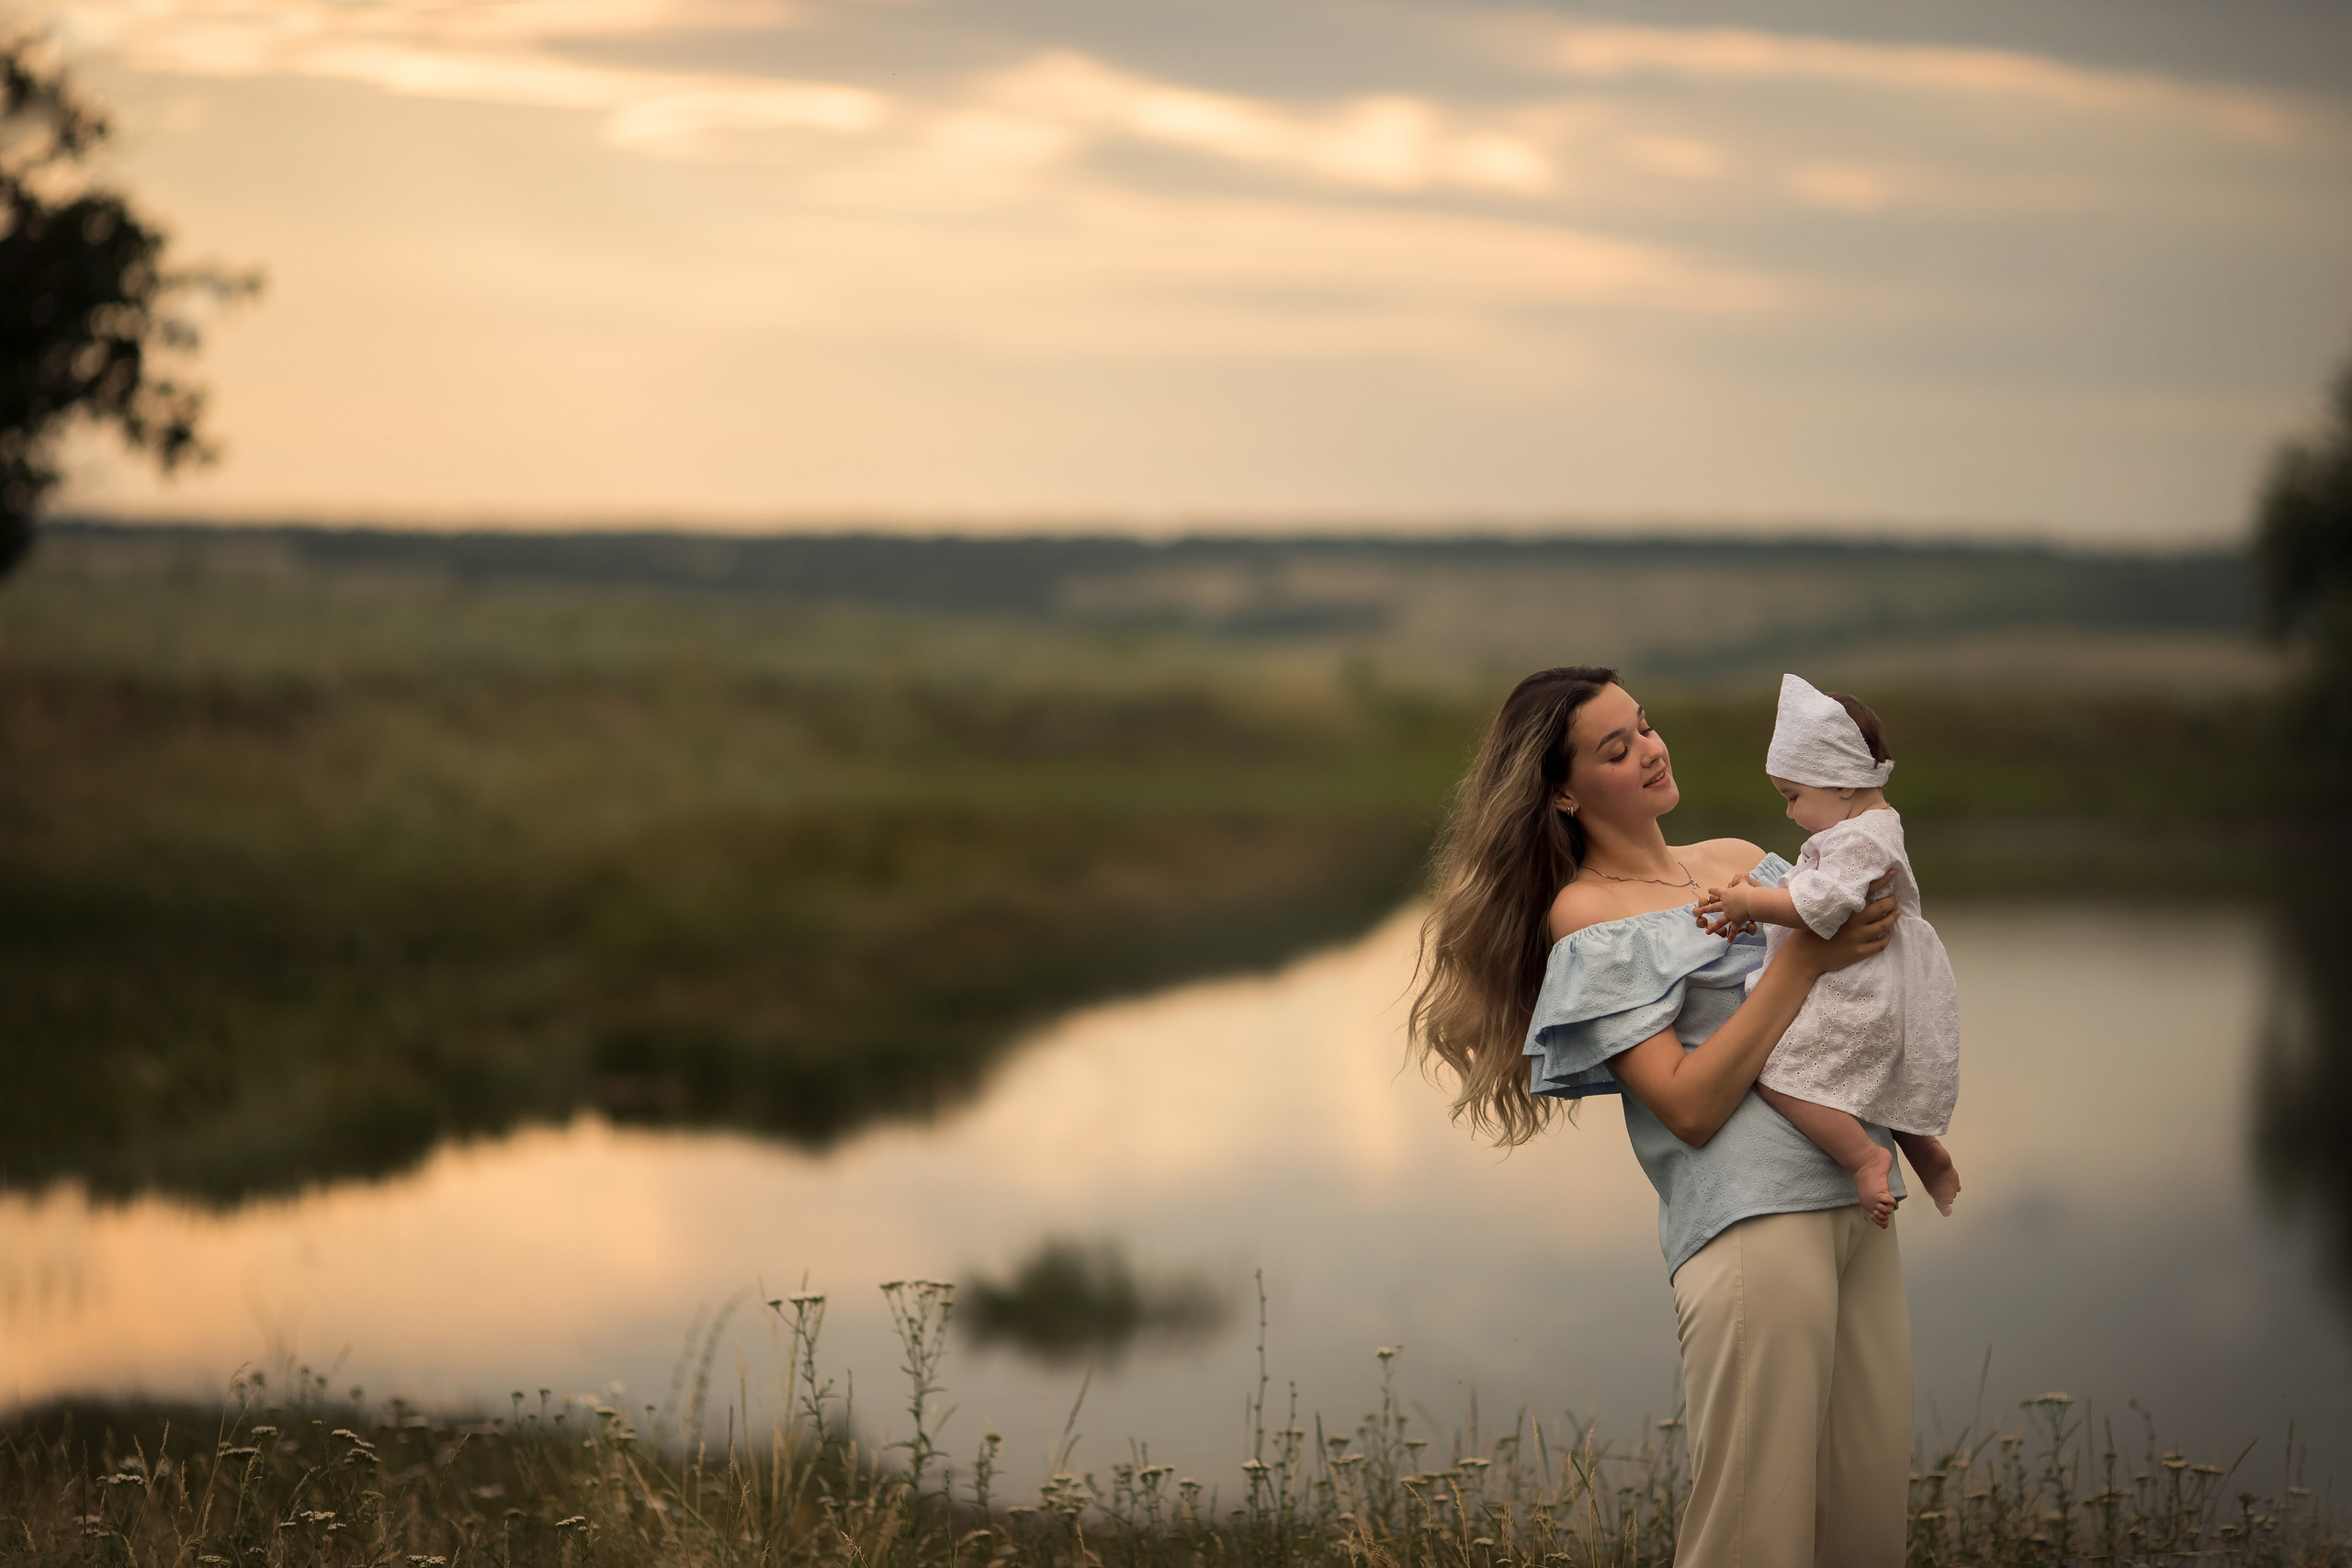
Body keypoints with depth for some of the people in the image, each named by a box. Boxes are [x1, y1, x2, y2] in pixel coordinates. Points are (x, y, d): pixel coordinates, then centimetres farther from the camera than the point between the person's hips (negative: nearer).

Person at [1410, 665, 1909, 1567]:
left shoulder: (1739, 860, 19)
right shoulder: (1587, 914, 0)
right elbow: (1689, 1104, -9)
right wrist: (1802, 960, -12)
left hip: (1858, 1201, 6)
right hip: (1750, 1214, -6)